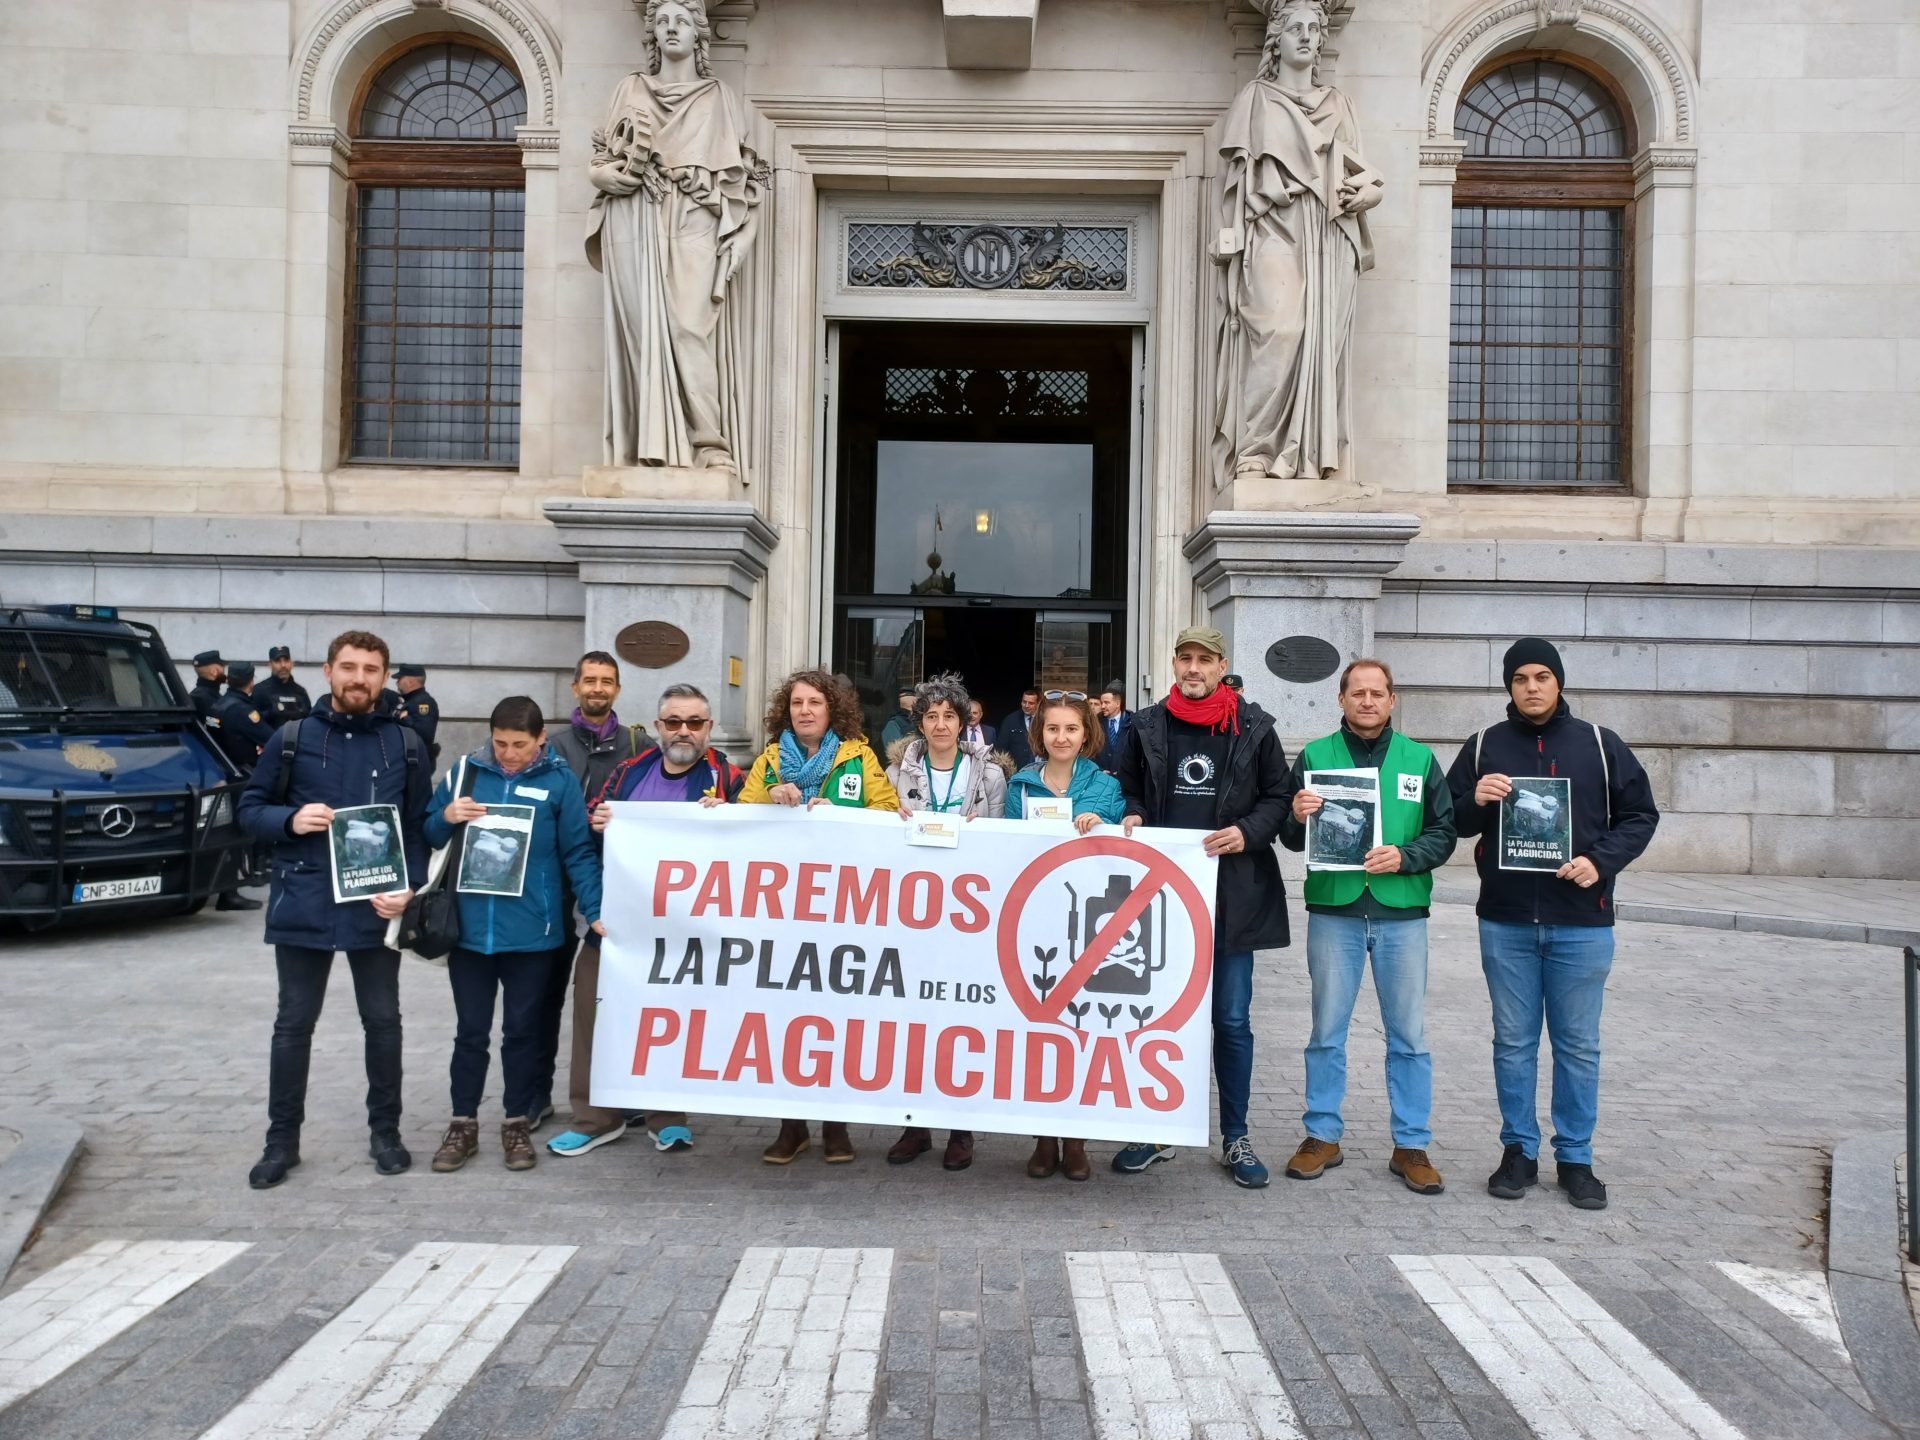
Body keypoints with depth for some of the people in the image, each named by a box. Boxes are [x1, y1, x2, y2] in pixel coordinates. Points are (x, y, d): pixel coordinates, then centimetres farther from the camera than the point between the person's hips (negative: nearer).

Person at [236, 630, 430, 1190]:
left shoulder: (407, 746, 3)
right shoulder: (292, 739, 2)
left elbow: (421, 827, 4)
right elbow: (250, 809, 7)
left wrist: (408, 887, -10)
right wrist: (290, 819, -15)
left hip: (376, 907, 0)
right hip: (303, 905, 0)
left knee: (383, 1021, 9)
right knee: (293, 1023, 8)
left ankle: (385, 1132, 24)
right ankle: (282, 1139, 22)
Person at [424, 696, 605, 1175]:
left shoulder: (559, 781, -5)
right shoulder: (464, 772, 2)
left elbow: (579, 854, -4)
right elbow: (427, 839, 10)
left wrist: (595, 912, -13)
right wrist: (446, 818, -12)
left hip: (531, 932, -2)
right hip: (469, 928, 2)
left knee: (522, 1030, 11)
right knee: (471, 1031, 12)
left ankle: (518, 1124, 25)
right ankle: (463, 1124, 25)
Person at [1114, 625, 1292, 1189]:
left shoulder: (1253, 728, 0)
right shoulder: (1147, 726, 5)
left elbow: (1278, 796, 4)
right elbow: (1129, 789, 15)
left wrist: (1248, 831, -12)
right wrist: (1133, 818, -5)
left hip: (1231, 893, -1)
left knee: (1231, 1018, 6)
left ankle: (1236, 1137, 21)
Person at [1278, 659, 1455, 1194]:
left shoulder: (1420, 759, 6)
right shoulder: (1315, 756, 5)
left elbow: (1443, 832, 4)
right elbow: (1290, 838, 6)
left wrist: (1404, 857, -14)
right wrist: (1298, 818, -17)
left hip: (1402, 913, 1)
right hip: (1333, 910, 0)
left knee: (1408, 1035, 7)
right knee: (1327, 1033, 8)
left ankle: (1411, 1145, 20)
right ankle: (1322, 1135, 21)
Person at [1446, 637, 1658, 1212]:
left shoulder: (1599, 744, 4)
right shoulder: (1484, 746, 6)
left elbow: (1640, 814, 6)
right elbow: (1449, 820, 9)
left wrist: (1602, 862, -10)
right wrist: (1476, 801, -13)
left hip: (1581, 924, 0)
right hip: (1505, 922, 1)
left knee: (1578, 1046, 7)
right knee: (1513, 1042, 8)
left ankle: (1576, 1158, 20)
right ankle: (1519, 1150, 20)